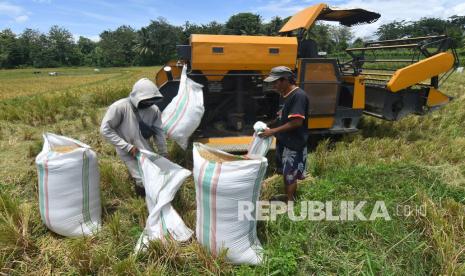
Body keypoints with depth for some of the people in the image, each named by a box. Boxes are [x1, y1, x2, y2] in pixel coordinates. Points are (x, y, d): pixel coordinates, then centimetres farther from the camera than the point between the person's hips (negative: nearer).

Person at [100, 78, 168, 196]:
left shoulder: (154, 110, -8)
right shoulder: (120, 107, -20)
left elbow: (159, 133, 0)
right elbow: (105, 129, -18)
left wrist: (164, 155, 0)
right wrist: (127, 147, -20)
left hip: (147, 150, 5)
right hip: (129, 153, -4)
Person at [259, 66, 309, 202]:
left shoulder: (299, 96, -22)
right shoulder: (287, 94, 8)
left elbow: (297, 121, -28)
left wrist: (273, 131, -26)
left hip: (293, 143, -9)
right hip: (284, 141, 9)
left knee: (290, 174, 3)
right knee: (285, 172, 20)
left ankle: (290, 201, 18)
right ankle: (287, 197, 35)